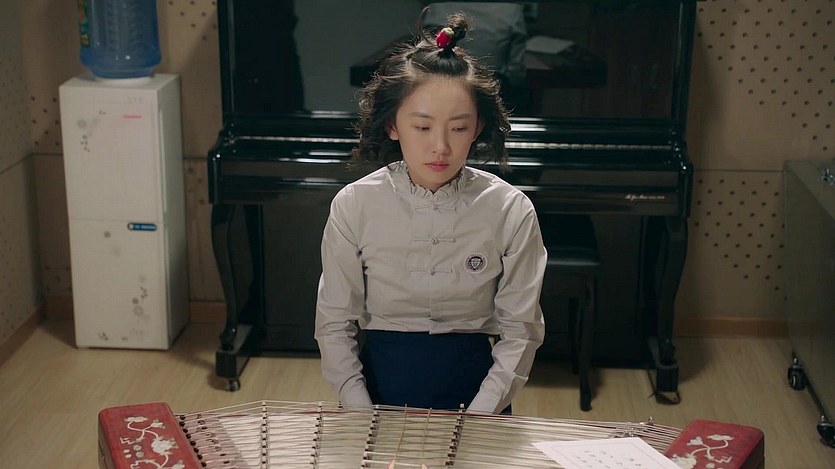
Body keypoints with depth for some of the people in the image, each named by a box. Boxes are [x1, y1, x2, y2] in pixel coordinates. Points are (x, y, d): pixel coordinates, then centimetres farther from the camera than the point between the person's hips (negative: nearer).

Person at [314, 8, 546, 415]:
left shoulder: (511, 210, -6)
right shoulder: (354, 205, -5)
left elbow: (520, 331, -3)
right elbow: (334, 325, -1)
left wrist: (472, 426, -12)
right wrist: (366, 422, -11)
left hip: (474, 390, 0)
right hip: (379, 384, 0)